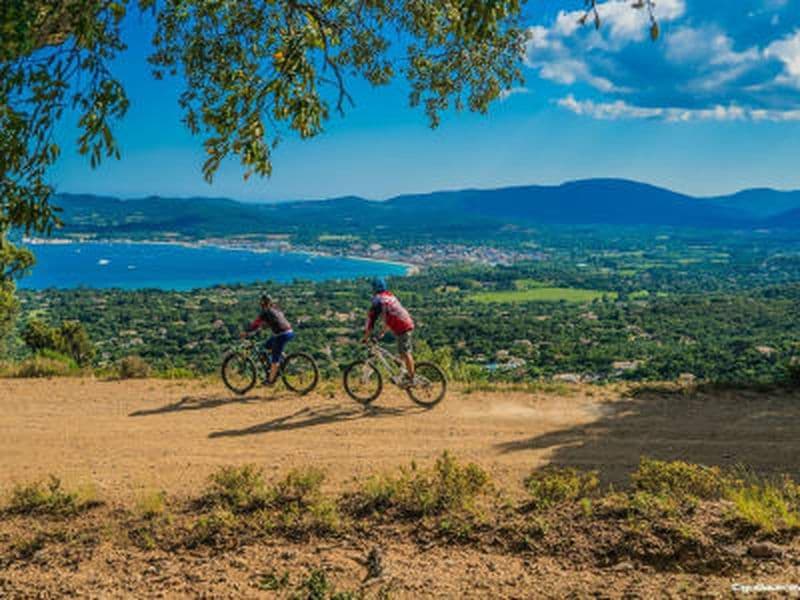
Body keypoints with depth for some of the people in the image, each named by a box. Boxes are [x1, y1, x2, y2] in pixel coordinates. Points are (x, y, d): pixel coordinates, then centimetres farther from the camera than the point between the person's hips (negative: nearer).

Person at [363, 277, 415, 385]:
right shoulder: (390, 296, 22)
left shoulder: (378, 299, -5)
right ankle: (409, 374, 21)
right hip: (408, 323, 9)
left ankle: (411, 378, -5)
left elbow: (371, 318, -6)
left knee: (405, 353, -6)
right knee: (404, 352, 16)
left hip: (402, 327, -9)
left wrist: (366, 337, 0)